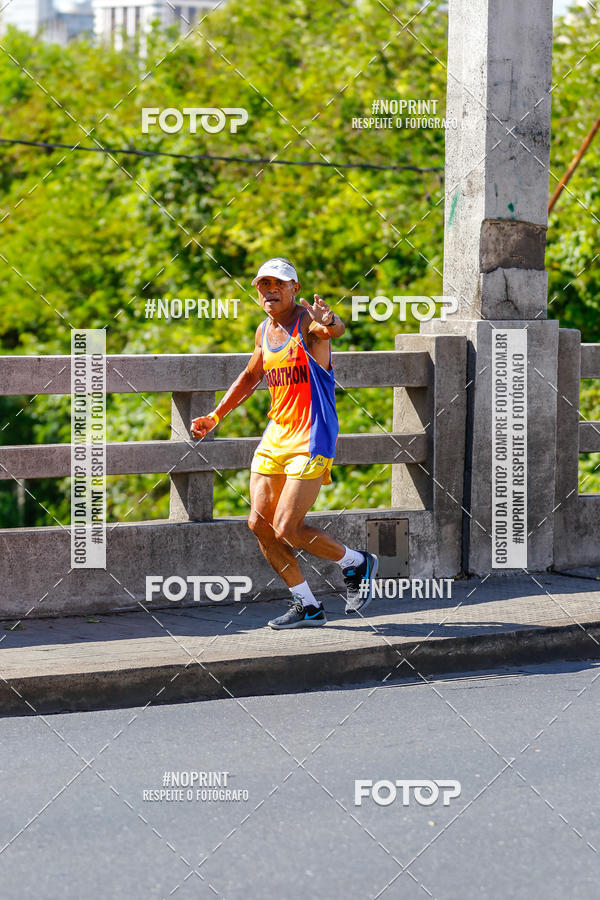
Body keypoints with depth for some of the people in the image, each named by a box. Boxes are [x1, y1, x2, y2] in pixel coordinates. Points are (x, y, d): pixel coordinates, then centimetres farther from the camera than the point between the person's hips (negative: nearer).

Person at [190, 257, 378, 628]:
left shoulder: (307, 321, -12)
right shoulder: (264, 331, 11)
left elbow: (335, 329, -36)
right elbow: (250, 377, 28)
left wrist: (329, 323, -60)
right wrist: (216, 416, 26)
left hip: (311, 440, -8)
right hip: (276, 436, 8)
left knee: (286, 529, -13)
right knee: (259, 524, 2)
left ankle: (357, 563, 12)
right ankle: (308, 606, 13)